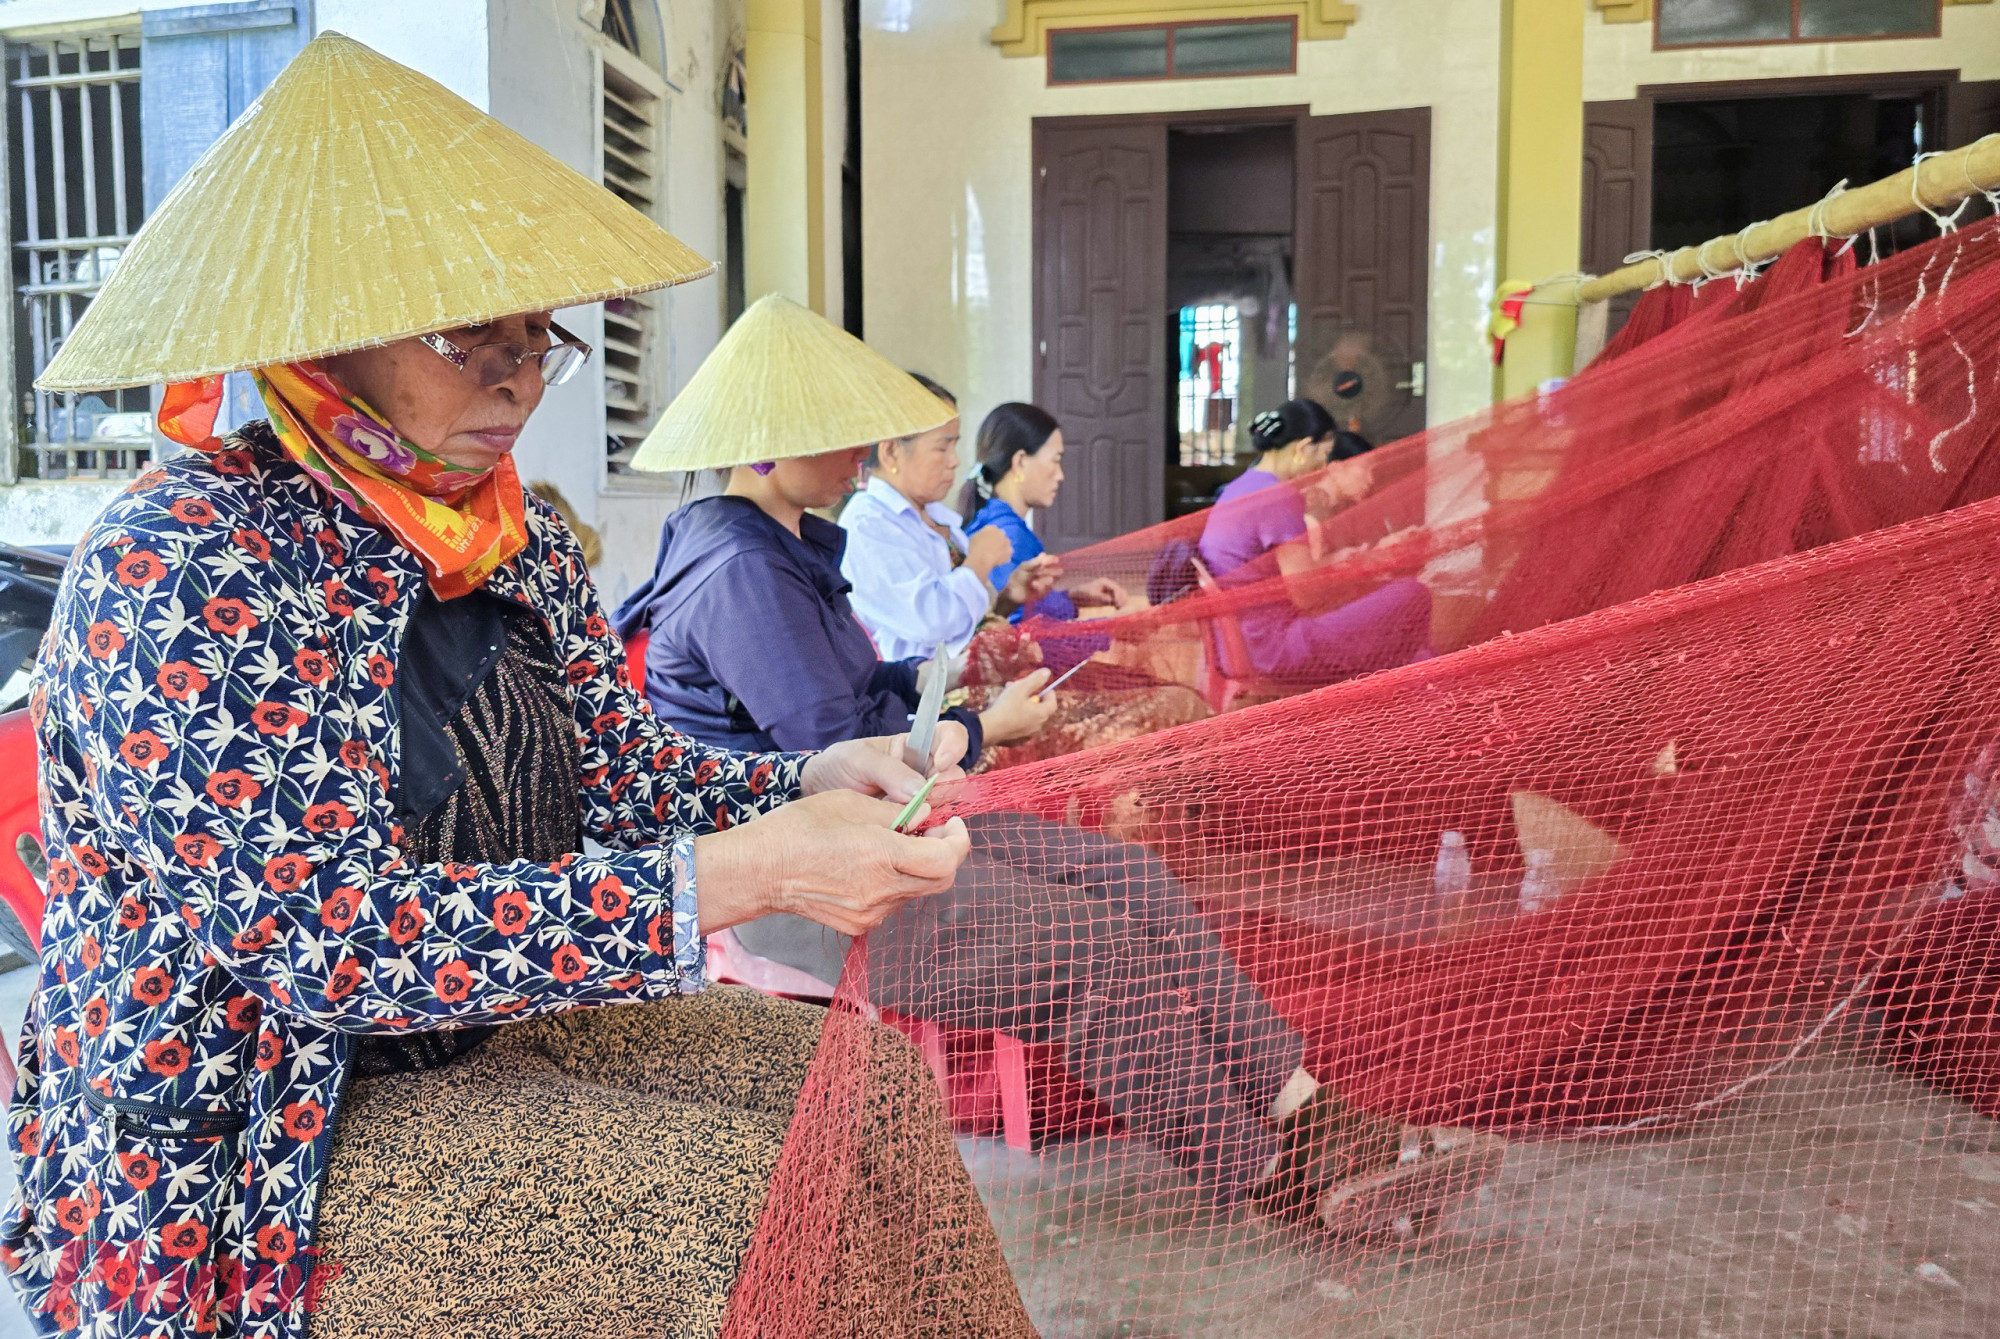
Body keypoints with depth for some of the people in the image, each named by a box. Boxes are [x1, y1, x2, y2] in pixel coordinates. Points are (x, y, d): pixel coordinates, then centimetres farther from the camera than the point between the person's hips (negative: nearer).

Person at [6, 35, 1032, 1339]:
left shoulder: (520, 543, 3)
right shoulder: (176, 566, -21)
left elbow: (625, 771, 6)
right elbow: (328, 937, -29)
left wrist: (818, 783, -15)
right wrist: (739, 878, -34)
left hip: (482, 1031, 7)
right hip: (238, 1158, -7)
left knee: (878, 1088, -2)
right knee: (751, 1209, -19)